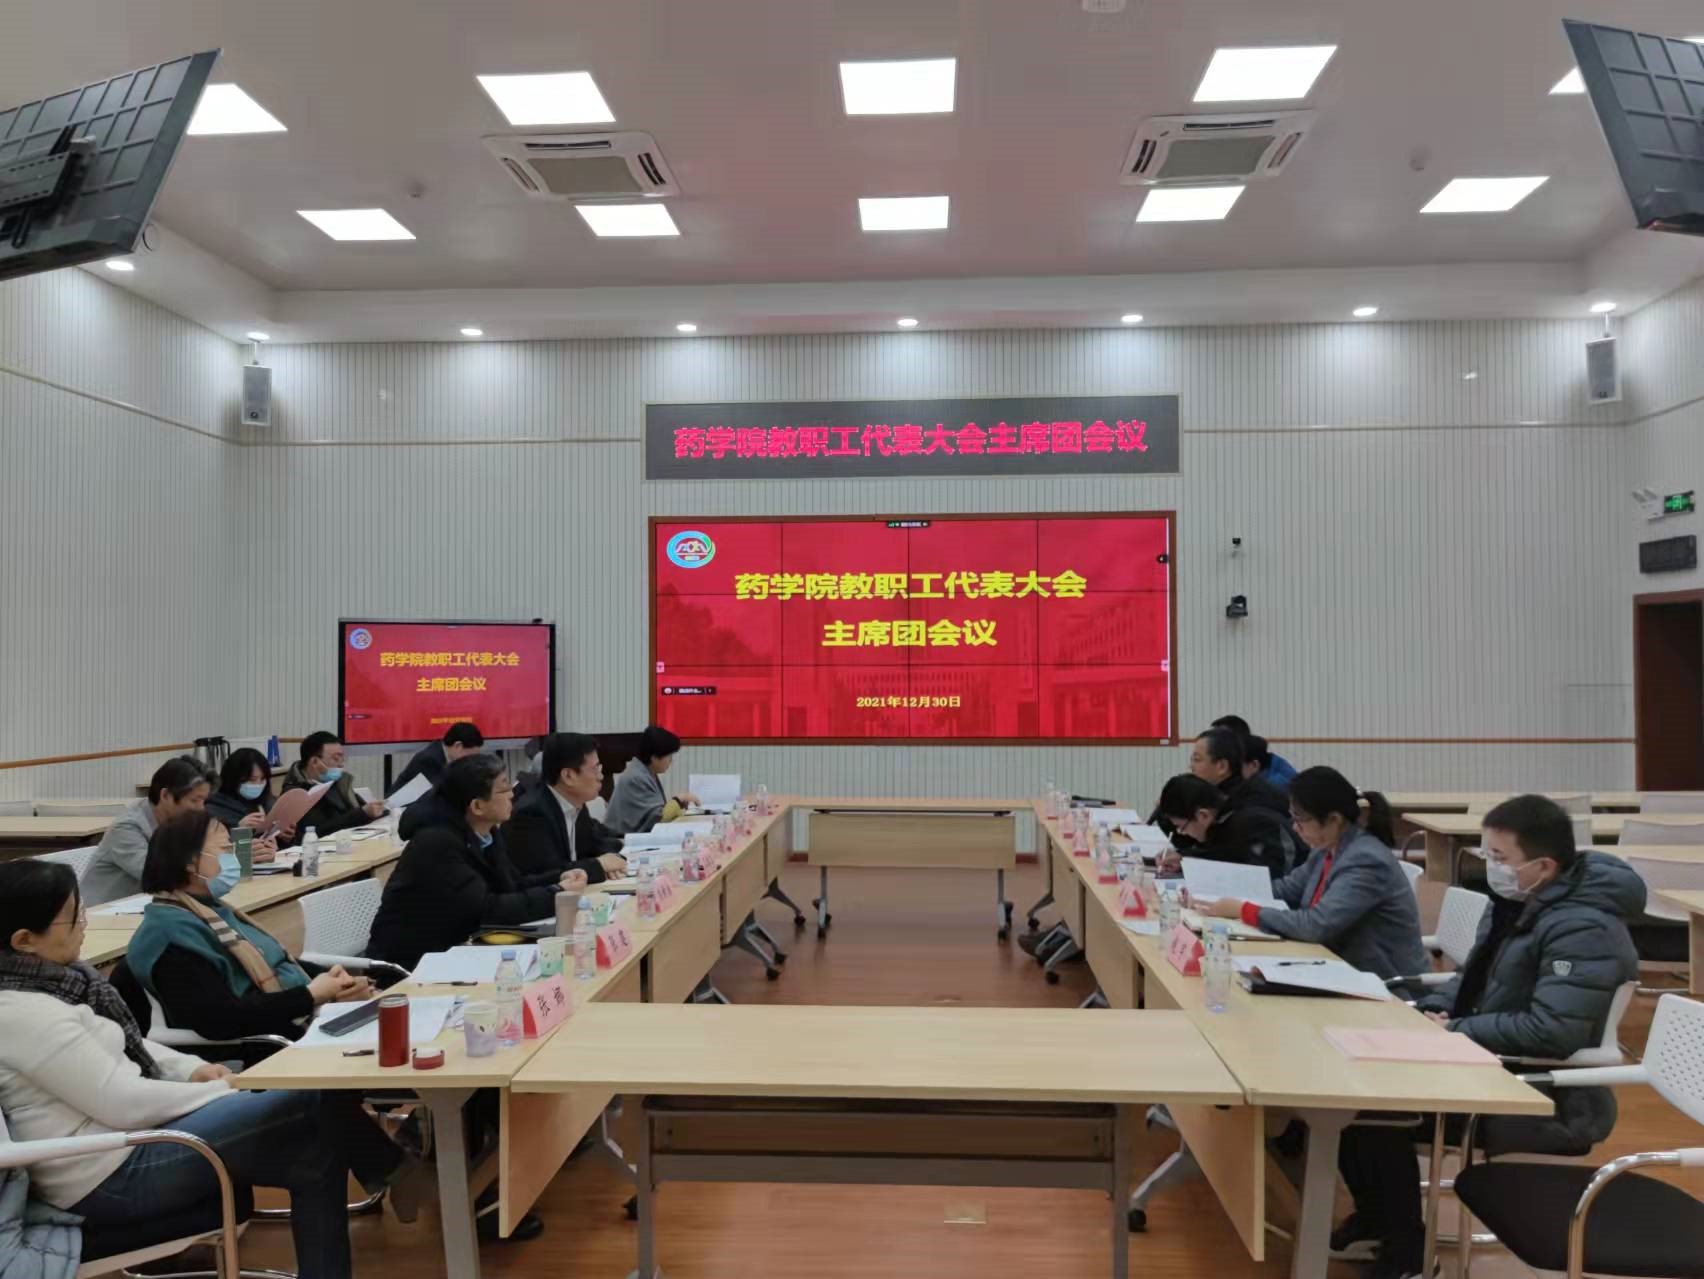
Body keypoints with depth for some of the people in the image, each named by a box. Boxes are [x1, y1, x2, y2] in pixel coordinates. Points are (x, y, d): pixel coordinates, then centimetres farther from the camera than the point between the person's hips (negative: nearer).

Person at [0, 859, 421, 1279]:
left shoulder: (48, 976, 4)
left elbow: (124, 1047, 16)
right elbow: (122, 1103, -23)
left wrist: (191, 1069, 1)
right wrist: (216, 1092, -12)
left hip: (128, 1132, 9)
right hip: (111, 1178, -9)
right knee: (310, 1111, -12)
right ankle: (389, 1169, 10)